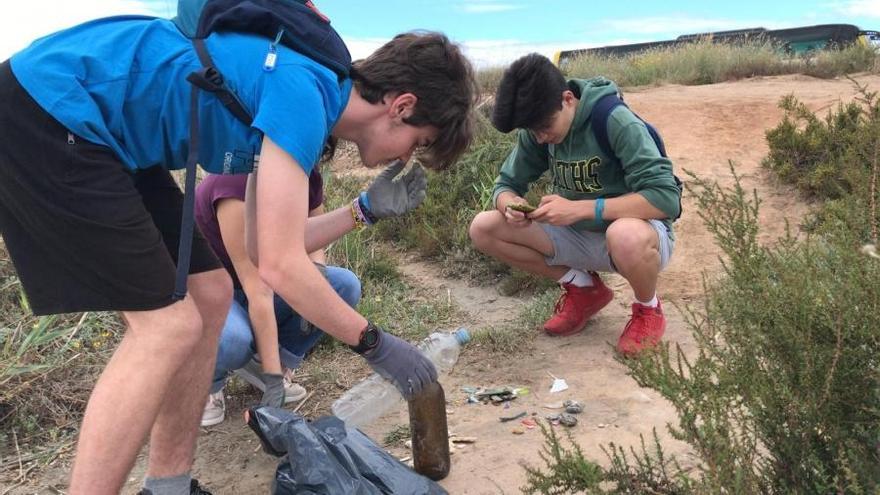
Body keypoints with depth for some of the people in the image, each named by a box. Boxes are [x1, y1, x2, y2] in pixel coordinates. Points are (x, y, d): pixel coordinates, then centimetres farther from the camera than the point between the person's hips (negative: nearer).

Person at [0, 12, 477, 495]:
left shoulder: (306, 93, 9)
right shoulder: (304, 92, -20)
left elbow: (262, 246, 12)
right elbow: (280, 266, -22)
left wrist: (366, 209, 11)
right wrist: (374, 344, -11)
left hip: (104, 130, 10)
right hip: (45, 114, -10)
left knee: (209, 296, 7)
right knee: (168, 327, -12)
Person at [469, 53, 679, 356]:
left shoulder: (616, 122, -24)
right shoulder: (537, 129, -7)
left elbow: (666, 198, -30)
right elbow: (506, 184, 2)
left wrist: (580, 208, -37)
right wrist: (509, 204, -24)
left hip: (639, 232, -6)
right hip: (578, 235, 6)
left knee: (627, 236, -43)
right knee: (483, 229, -11)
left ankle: (648, 308, -6)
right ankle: (584, 288, 5)